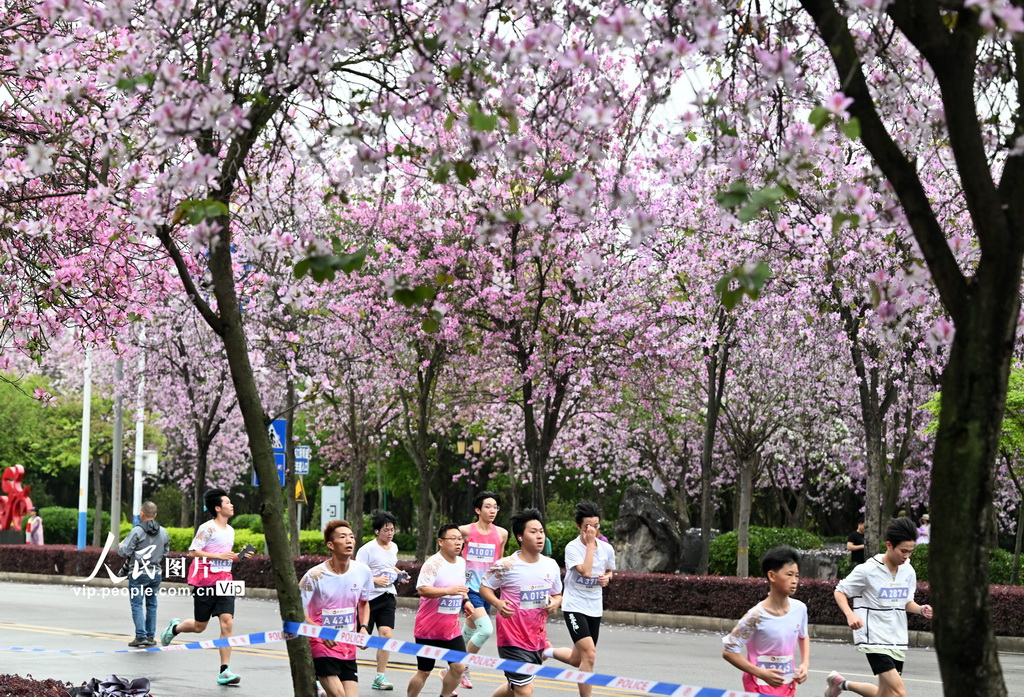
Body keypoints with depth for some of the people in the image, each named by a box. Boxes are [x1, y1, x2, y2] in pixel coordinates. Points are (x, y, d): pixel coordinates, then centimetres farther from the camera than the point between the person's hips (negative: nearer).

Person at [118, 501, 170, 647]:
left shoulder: (137, 531, -12)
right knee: (151, 605, 13)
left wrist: (119, 547, 9)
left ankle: (141, 636, -7)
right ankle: (150, 636, 15)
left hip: (139, 573, -5)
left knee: (137, 605, 0)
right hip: (156, 573, 5)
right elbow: (165, 553, 13)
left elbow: (124, 552, -12)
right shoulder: (163, 533, 6)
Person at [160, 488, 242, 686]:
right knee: (199, 626, 5)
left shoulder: (230, 530, 15)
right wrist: (219, 555, -18)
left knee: (227, 623, -10)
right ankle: (175, 627, 40)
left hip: (224, 581, 6)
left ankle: (224, 671, -10)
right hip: (205, 581, -6)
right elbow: (192, 552, -12)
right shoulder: (207, 528, -9)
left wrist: (236, 557, 8)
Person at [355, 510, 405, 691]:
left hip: (387, 596, 5)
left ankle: (380, 678, -3)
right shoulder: (367, 549, -12)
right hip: (369, 597, -5)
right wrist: (375, 580, -22)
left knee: (386, 633, -9)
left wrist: (399, 574, 12)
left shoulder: (393, 547, 11)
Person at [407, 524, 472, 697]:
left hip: (452, 628, 6)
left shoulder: (461, 562, 8)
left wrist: (465, 600, 6)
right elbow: (422, 589, -26)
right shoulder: (433, 564, -16)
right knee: (424, 671, 2)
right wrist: (448, 591, -36)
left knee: (459, 666, -5)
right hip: (428, 629, -6)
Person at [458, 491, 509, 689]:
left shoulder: (501, 534, 4)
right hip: (469, 588, -5)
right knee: (486, 629, -19)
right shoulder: (465, 531, -7)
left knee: (469, 632, 14)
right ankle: (463, 668, -1)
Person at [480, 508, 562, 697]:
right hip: (514, 640, -6)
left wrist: (555, 603, -8)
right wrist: (498, 603, -23)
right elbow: (484, 587, -3)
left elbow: (557, 595, 16)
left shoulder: (551, 565, 3)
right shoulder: (506, 566, -14)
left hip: (538, 638, 6)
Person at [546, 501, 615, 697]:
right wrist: (590, 544, -23)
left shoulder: (607, 548, 2)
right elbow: (585, 571, -28)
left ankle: (549, 651, 43)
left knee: (577, 660, 14)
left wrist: (606, 578, -3)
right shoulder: (573, 547, -14)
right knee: (589, 654, -22)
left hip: (595, 608, 6)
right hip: (574, 607, -6)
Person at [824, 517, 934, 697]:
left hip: (898, 641, 7)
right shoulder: (868, 570, -14)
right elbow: (839, 592, -3)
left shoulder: (908, 572, 3)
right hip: (875, 639, -7)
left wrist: (921, 609, -5)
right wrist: (850, 614, -22)